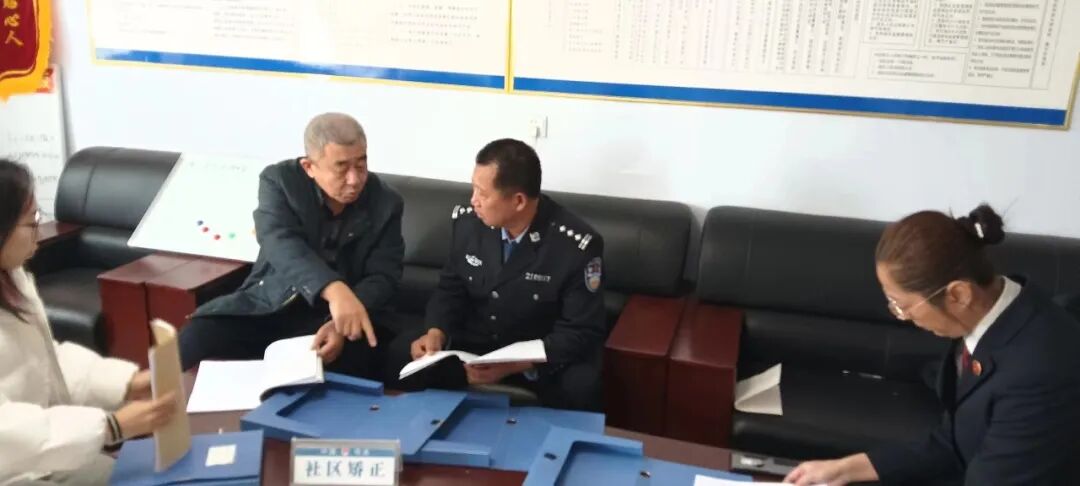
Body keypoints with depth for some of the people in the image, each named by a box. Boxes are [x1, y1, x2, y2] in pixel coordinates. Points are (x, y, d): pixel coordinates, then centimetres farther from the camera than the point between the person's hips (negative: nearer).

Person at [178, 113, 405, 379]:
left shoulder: (386, 203, -3)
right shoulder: (279, 180, -7)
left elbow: (382, 278, -8)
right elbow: (282, 245, -25)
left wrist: (341, 324, -29)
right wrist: (334, 290, -45)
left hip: (333, 315, 0)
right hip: (269, 304, 1)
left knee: (349, 356, -32)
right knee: (193, 341, -20)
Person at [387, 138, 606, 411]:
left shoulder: (577, 247, -20)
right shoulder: (468, 221, -7)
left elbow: (582, 332, -18)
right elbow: (451, 290, 5)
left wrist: (513, 365, -31)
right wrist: (437, 333, -17)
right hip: (472, 342, 4)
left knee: (579, 387, -34)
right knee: (399, 356, -16)